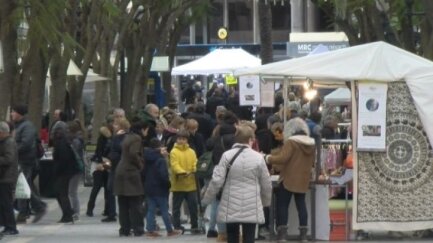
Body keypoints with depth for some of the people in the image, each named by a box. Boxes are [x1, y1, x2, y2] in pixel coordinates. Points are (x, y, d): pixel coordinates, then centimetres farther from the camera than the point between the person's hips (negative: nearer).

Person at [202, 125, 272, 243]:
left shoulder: (227, 155, -5)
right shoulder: (258, 157, -3)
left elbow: (217, 180, -6)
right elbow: (266, 184, 5)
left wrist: (207, 198, 8)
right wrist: (266, 201, 23)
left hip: (231, 206, 0)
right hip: (251, 207, 0)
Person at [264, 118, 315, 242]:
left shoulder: (291, 142, -14)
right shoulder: (311, 144, 7)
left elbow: (282, 158, -22)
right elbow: (312, 163, 17)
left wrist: (268, 158, -10)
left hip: (288, 180, -6)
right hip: (303, 180, 6)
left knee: (282, 205, 0)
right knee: (301, 204, 11)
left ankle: (282, 233, -7)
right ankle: (303, 233, 8)